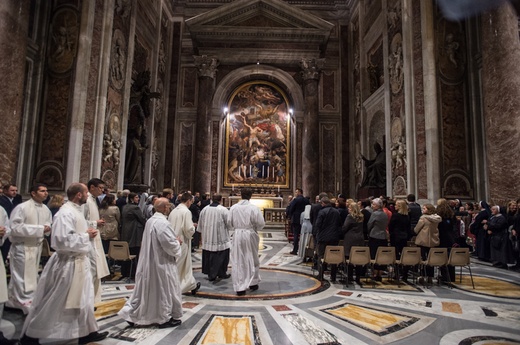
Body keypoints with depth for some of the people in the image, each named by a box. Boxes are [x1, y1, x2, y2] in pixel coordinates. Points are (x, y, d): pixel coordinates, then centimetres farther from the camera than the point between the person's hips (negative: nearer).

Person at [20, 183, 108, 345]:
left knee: (83, 298, 15)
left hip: (79, 261, 10)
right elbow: (63, 239, -28)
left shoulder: (76, 210, 9)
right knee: (52, 302, 6)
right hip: (68, 263, -10)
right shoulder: (65, 212, -20)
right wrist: (86, 236, -18)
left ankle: (87, 332, 26)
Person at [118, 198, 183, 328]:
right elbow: (170, 244, -24)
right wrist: (177, 242, -4)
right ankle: (165, 318, 19)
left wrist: (174, 241, 13)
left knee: (145, 289, 17)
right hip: (162, 262, -9)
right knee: (165, 290, 6)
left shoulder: (150, 221, 5)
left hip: (149, 261, 9)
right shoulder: (163, 223, -24)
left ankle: (132, 315, 22)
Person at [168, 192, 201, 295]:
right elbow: (189, 229, -20)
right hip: (182, 242, -7)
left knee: (186, 265, 18)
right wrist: (193, 226, 1)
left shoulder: (173, 211, 4)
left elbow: (169, 226, 11)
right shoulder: (186, 211, -17)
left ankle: (192, 285, 28)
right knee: (177, 267, 7)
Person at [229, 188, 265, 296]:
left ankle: (240, 287, 8)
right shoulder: (254, 208, -12)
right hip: (250, 235, -1)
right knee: (252, 260, 17)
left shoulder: (233, 207, -6)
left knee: (238, 261, 8)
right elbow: (261, 223, -10)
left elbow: (230, 222, 2)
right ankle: (253, 283, 31)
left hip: (238, 235, 1)